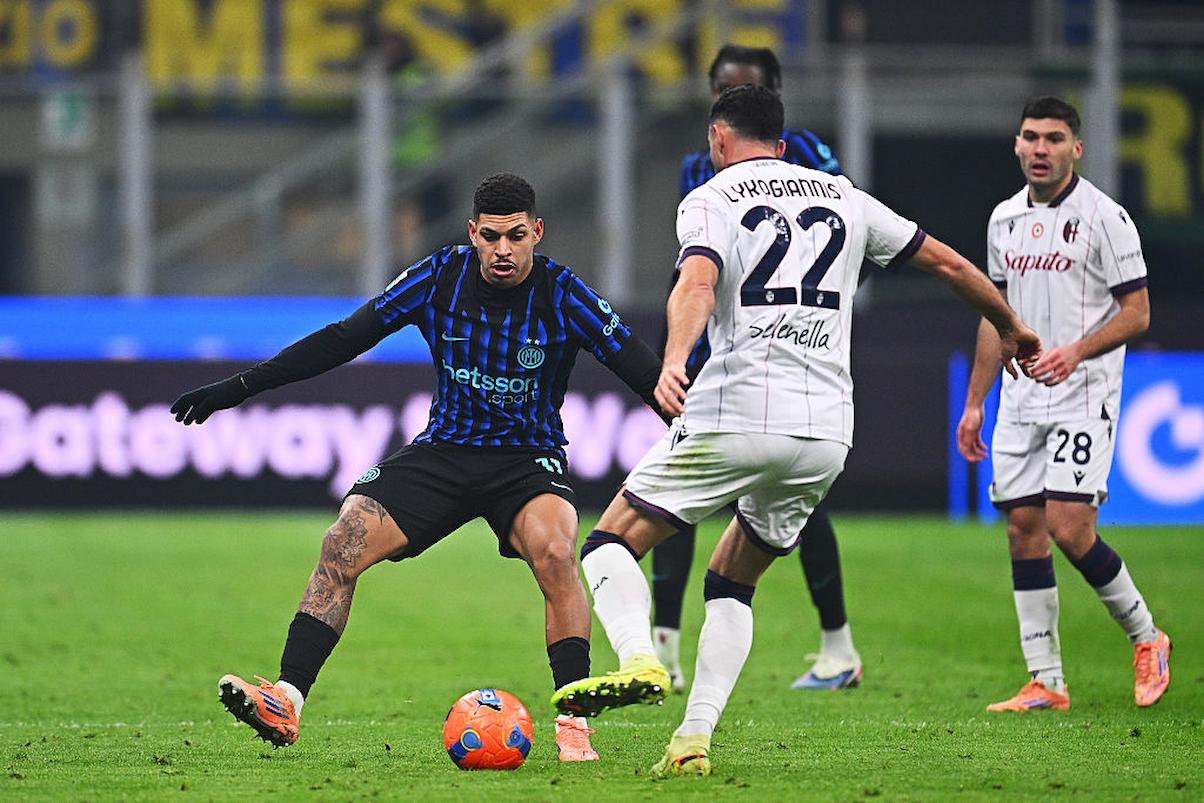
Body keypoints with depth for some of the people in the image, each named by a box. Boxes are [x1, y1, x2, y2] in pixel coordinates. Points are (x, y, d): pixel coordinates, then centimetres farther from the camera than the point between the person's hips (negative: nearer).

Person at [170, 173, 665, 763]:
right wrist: (242, 386, -1)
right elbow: (344, 339, 0)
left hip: (528, 459, -3)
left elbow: (641, 370, -11)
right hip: (443, 449, 3)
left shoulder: (562, 295, -11)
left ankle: (574, 723, -25)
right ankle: (286, 702, -17)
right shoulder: (440, 277, -4)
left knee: (554, 550, -33)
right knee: (343, 544, -17)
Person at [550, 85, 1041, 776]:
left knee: (611, 543, 6)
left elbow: (698, 284, -17)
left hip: (735, 415, -5)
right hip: (828, 432, 5)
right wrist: (1011, 329, 40)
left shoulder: (711, 200, 5)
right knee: (732, 583, 21)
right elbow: (948, 263, 25)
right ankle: (695, 739, 6)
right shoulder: (843, 198, 19)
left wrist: (674, 361, -35)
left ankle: (640, 659, -23)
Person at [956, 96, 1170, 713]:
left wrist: (1077, 351, -24)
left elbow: (1136, 313, -9)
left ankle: (1145, 637, 6)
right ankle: (1045, 682, 5)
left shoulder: (1103, 217, -8)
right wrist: (974, 402, 19)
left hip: (1083, 397, -6)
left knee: (1068, 527, -16)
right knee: (1023, 529, 1)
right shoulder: (1005, 219, 12)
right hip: (1020, 401, 6)